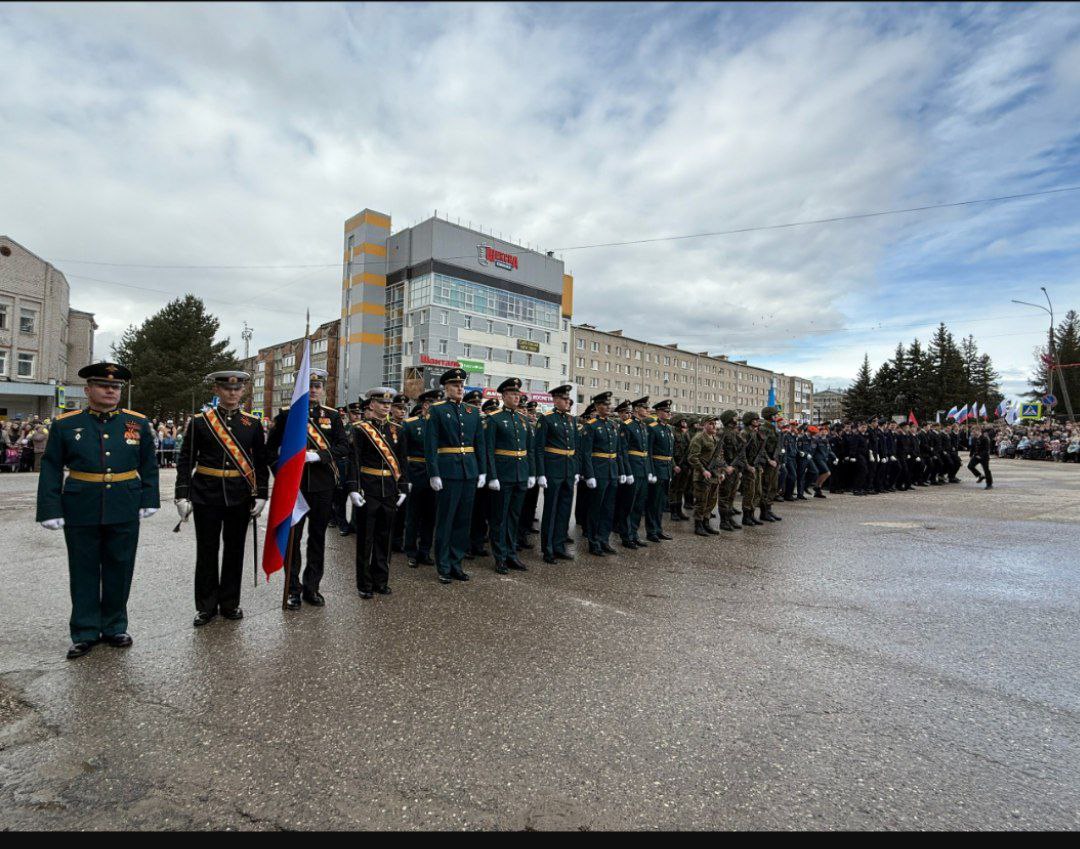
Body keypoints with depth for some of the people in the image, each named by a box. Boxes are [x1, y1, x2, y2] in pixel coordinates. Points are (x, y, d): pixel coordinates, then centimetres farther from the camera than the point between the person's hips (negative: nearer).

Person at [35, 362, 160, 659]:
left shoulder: (138, 422, 3)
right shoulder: (65, 424, 0)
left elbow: (149, 466, 7)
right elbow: (51, 469, 1)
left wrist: (149, 500, 1)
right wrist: (51, 510, -5)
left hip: (125, 513, 1)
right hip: (81, 513, 0)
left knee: (119, 570, 10)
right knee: (84, 572, 10)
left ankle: (114, 627, 26)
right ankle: (85, 633, 24)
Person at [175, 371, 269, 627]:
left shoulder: (253, 423, 2)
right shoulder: (199, 422, -1)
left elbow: (261, 463, 4)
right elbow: (186, 461, 1)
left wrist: (261, 495, -2)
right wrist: (182, 495, -6)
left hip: (240, 497, 1)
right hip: (206, 496, -1)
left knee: (235, 549, 9)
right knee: (207, 551, 7)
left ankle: (230, 602, 24)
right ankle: (206, 605, 21)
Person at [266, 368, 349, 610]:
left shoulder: (332, 415, 5)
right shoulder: (286, 414, 2)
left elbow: (344, 447, -3)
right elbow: (271, 447, 4)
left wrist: (317, 455, -16)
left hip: (323, 486, 2)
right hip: (294, 485, -1)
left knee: (318, 537, 10)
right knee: (292, 537, 5)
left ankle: (312, 587, 22)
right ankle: (293, 589, 18)